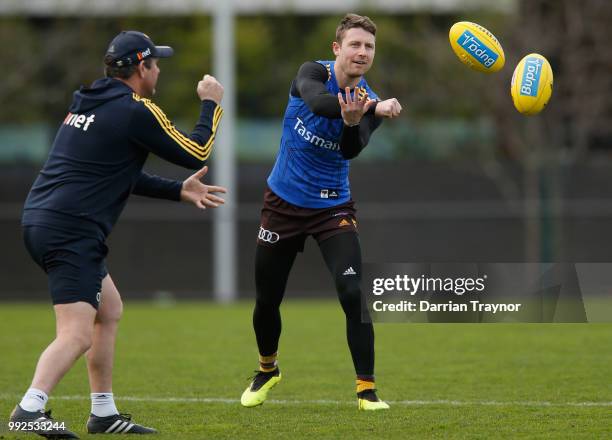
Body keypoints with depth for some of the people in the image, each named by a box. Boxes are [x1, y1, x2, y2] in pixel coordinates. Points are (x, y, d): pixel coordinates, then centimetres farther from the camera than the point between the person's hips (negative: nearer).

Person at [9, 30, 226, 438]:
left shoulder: (89, 103, 17)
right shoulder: (137, 110, -9)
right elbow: (195, 153, -1)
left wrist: (179, 190, 26)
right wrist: (211, 104, 14)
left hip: (40, 221, 10)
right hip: (71, 232, -10)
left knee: (110, 310, 22)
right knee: (77, 334, -16)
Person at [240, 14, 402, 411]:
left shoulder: (369, 102, -8)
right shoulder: (314, 73, -12)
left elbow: (351, 151, -25)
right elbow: (316, 101, -36)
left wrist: (354, 123, -48)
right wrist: (376, 108, -48)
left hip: (333, 207, 0)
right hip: (283, 202, 0)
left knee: (354, 294, -18)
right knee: (267, 301, 10)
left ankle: (367, 390, -9)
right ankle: (268, 371, 38)